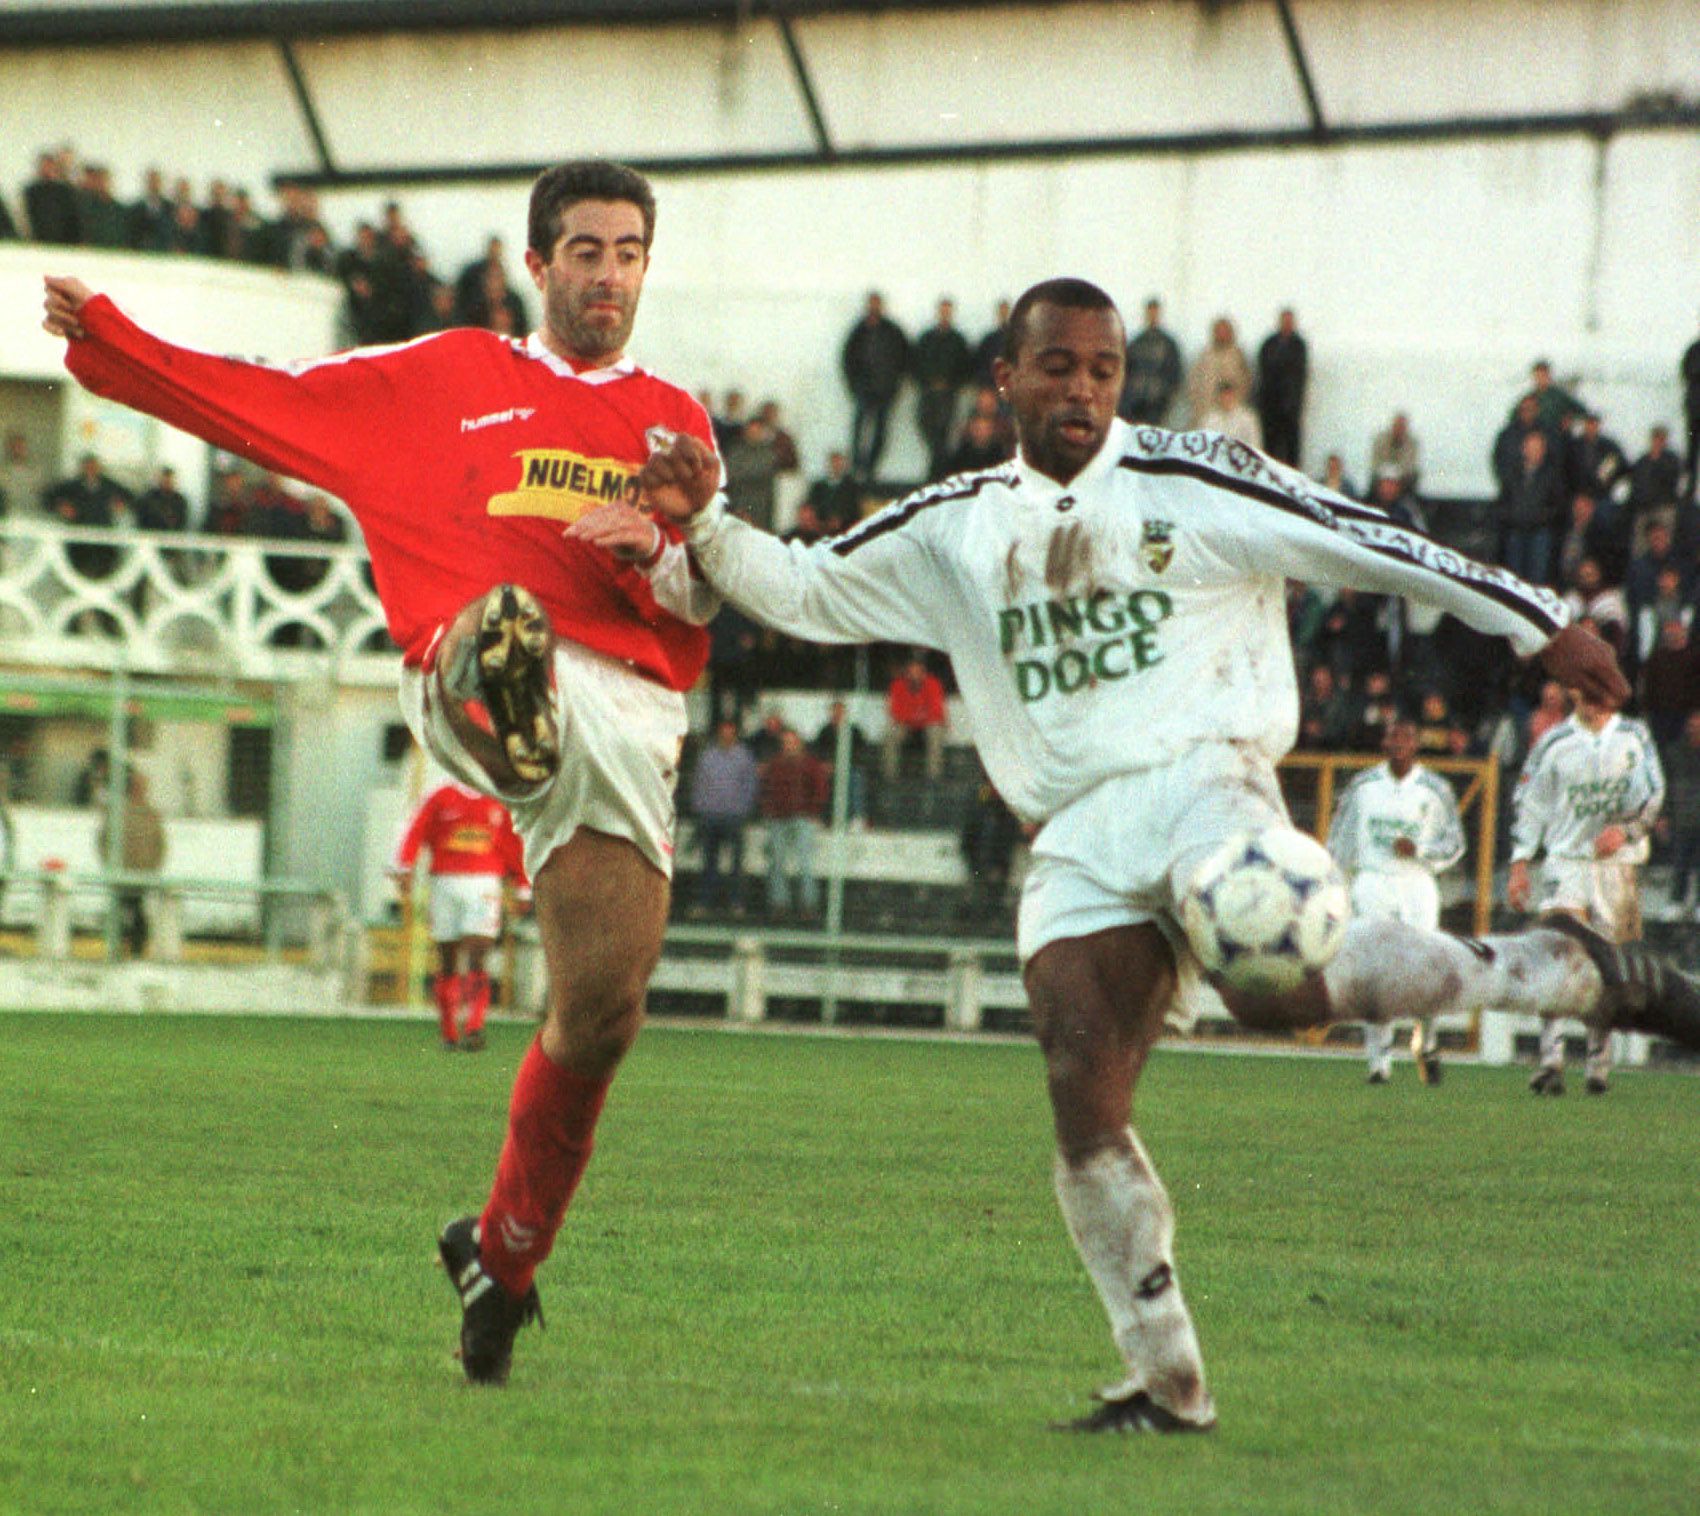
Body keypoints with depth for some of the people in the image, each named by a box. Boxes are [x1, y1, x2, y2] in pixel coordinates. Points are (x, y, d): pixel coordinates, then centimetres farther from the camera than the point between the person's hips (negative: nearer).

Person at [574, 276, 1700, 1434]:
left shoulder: (1192, 486, 3)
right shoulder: (954, 532, 15)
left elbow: (1363, 543, 4)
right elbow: (801, 591, 18)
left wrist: (1542, 625, 4)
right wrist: (701, 524, -1)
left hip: (1199, 783, -4)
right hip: (1075, 839, 4)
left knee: (1279, 984, -33)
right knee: (1084, 1105, -12)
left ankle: (1566, 972, -15)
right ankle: (1167, 1384, -3)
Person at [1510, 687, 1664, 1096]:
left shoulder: (1634, 737, 7)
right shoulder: (1554, 743, 5)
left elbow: (1653, 794, 1)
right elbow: (1527, 803, 9)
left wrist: (1625, 830, -17)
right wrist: (1519, 866, 3)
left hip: (1619, 865, 1)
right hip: (1565, 860, -1)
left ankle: (1599, 1067, 14)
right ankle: (1551, 1061, -25)